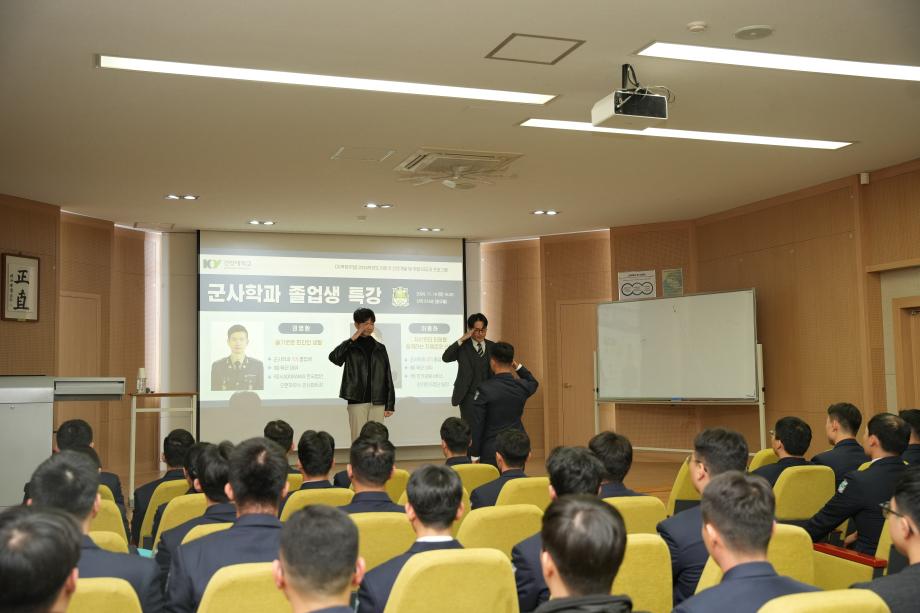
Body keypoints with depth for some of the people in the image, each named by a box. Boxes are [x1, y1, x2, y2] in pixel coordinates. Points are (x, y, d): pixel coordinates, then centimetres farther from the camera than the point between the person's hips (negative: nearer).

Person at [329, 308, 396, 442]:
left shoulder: (379, 348, 11)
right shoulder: (350, 347, 3)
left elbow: (388, 377, 9)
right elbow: (334, 357, -20)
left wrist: (390, 404, 3)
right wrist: (353, 339, -15)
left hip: (378, 402, 3)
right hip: (357, 402, -3)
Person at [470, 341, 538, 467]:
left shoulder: (485, 388, -13)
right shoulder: (522, 386, 0)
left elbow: (477, 425, -10)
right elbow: (533, 382, 28)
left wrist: (474, 455, -4)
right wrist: (518, 367, 21)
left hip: (492, 450, -4)